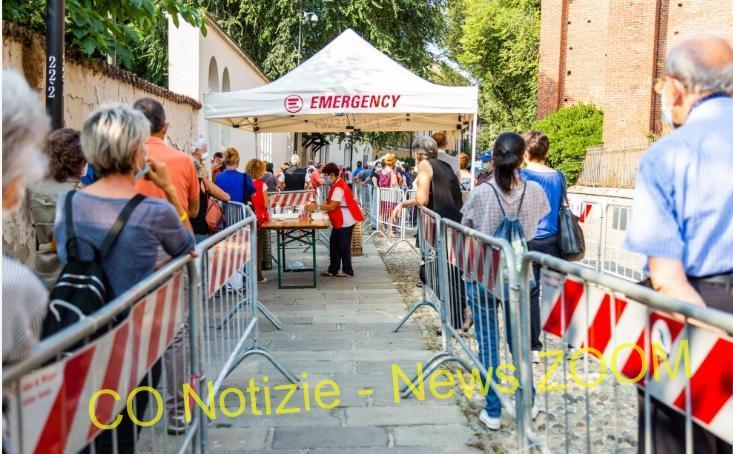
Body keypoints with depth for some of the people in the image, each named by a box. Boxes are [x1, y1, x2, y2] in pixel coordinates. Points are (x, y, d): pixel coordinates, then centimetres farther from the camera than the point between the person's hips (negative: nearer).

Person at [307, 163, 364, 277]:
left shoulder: (338, 188, -21)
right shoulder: (336, 185, 12)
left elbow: (333, 206, -26)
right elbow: (331, 203, 13)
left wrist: (316, 207, -23)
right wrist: (319, 207, 2)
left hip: (345, 221, -10)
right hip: (339, 221, 10)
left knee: (343, 246, 0)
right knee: (334, 244, 12)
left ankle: (347, 271, 12)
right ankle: (333, 269, 19)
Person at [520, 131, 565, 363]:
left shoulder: (521, 176, -7)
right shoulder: (559, 176, 5)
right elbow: (563, 208, 12)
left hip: (528, 241, -4)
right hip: (554, 240, 4)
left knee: (530, 294, 3)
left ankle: (534, 348, 6)